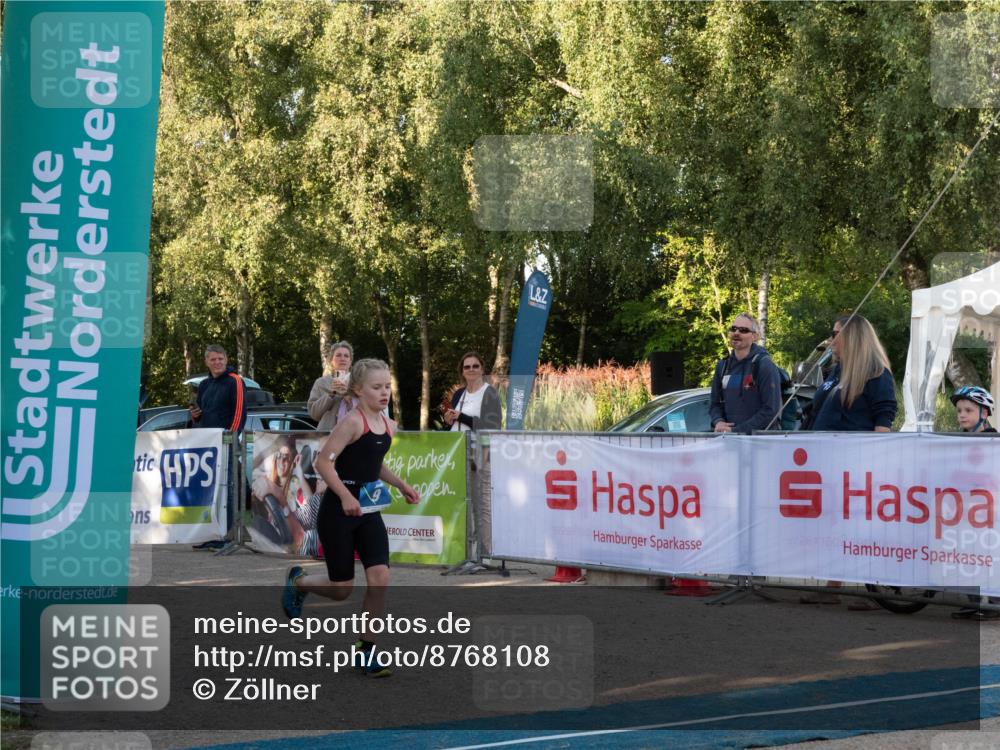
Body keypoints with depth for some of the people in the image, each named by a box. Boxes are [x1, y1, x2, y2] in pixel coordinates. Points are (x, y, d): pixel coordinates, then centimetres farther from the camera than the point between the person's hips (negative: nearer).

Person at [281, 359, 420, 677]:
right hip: (337, 511, -6)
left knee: (380, 576, -10)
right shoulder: (352, 422, -16)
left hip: (368, 512, 6)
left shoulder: (389, 425, 7)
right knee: (341, 588, 2)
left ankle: (365, 651, 2)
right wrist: (345, 496, -30)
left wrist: (400, 485, 9)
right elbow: (323, 462, -21)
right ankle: (298, 581, 36)